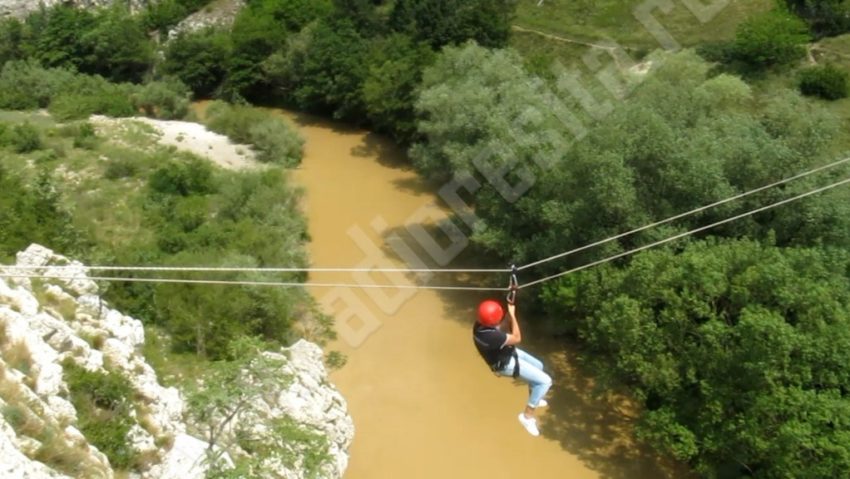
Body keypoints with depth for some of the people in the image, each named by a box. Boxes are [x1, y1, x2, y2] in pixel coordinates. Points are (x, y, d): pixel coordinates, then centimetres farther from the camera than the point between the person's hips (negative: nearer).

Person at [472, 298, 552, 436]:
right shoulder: (492, 336, -43)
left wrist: (507, 312, -8)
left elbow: (496, 323, 7)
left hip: (507, 352, 9)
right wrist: (512, 315, -25)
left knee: (538, 366, 28)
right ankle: (527, 415, 4)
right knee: (545, 381, -10)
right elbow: (517, 338, -27)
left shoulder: (479, 324, -17)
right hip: (506, 363, -9)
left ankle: (533, 399, 52)